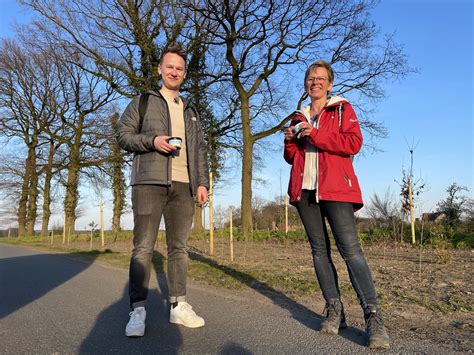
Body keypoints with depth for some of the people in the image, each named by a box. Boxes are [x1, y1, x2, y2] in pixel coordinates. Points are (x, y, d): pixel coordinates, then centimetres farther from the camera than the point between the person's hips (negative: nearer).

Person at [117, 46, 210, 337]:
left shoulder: (190, 111, 23)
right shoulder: (143, 101, 13)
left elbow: (200, 149, 17)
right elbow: (123, 135, 5)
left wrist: (202, 182, 5)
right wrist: (152, 140, -13)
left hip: (183, 185, 4)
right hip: (149, 182, -3)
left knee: (179, 247, 5)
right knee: (143, 247, -5)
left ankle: (179, 305, 13)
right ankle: (138, 310, 1)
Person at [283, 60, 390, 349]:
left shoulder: (342, 108, 8)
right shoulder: (299, 117, 21)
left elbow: (353, 143, -8)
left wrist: (315, 133, -13)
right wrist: (289, 141, 2)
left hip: (335, 187, -5)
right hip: (304, 190, 5)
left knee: (350, 248, -14)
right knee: (319, 250, 3)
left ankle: (374, 317, -10)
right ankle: (335, 311, 10)